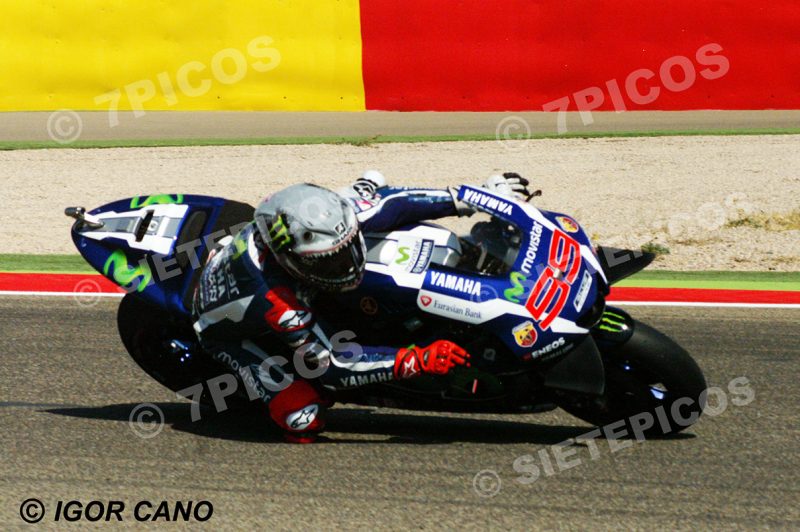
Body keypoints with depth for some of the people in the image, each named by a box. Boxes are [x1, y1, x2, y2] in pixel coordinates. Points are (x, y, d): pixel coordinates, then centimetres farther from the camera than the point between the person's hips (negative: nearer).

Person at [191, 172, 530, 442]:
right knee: (303, 421, -24)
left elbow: (393, 203, -18)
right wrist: (418, 361, -45)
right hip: (233, 330, -6)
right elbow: (329, 362, -39)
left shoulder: (321, 217, -31)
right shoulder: (273, 297, -46)